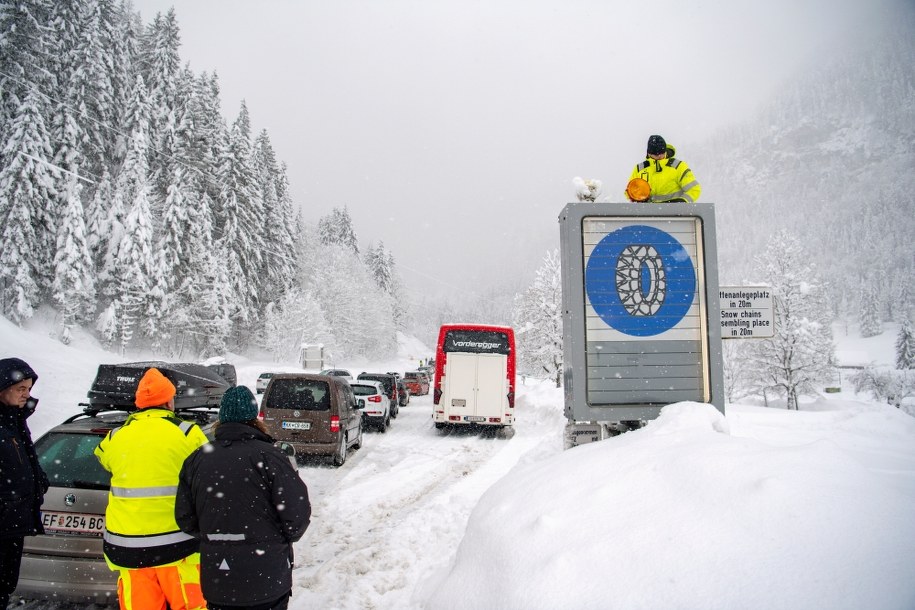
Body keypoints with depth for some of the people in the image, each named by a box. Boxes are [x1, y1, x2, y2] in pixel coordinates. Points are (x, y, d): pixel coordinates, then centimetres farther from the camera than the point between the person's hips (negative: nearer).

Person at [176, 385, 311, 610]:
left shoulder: (197, 459, 0)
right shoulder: (268, 456, -14)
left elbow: (185, 518, 5)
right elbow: (297, 514, -16)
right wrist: (281, 539, 5)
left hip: (216, 582, 4)